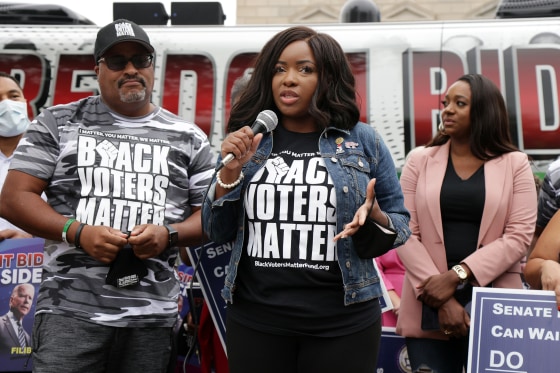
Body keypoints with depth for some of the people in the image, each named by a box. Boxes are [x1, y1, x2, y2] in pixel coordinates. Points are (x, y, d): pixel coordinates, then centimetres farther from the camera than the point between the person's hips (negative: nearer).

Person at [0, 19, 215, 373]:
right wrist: (77, 232, -13)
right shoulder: (59, 123, 5)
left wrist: (169, 235, -12)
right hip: (71, 308, -1)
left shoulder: (189, 138, 8)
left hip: (152, 315, 2)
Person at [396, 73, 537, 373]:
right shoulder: (420, 161, 6)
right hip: (430, 307, 1)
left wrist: (457, 276, -15)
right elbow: (405, 232, -3)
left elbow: (518, 236, -5)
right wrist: (441, 299, -11)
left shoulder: (515, 164, 4)